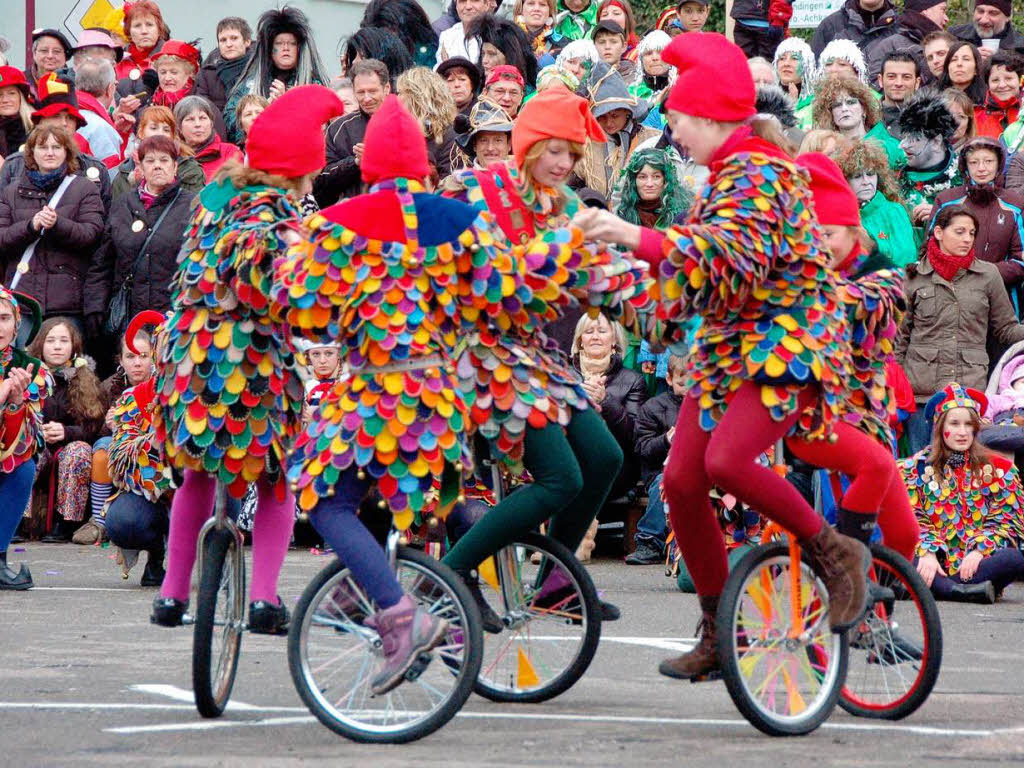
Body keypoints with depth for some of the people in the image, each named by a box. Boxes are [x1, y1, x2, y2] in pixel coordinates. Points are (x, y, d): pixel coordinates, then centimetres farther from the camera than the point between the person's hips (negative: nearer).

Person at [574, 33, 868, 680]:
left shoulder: (759, 174, -16)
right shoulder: (727, 176, 14)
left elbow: (730, 259, -33)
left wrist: (634, 237, -39)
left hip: (787, 351, -10)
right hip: (727, 352, 10)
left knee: (727, 460, -30)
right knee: (682, 481, 0)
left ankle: (834, 552, -8)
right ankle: (717, 638, 10)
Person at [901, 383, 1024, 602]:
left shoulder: (998, 469, 11)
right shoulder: (917, 467, 11)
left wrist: (979, 551, -14)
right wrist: (926, 553, -16)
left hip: (978, 560, 0)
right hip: (934, 562, 0)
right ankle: (964, 591, -38)